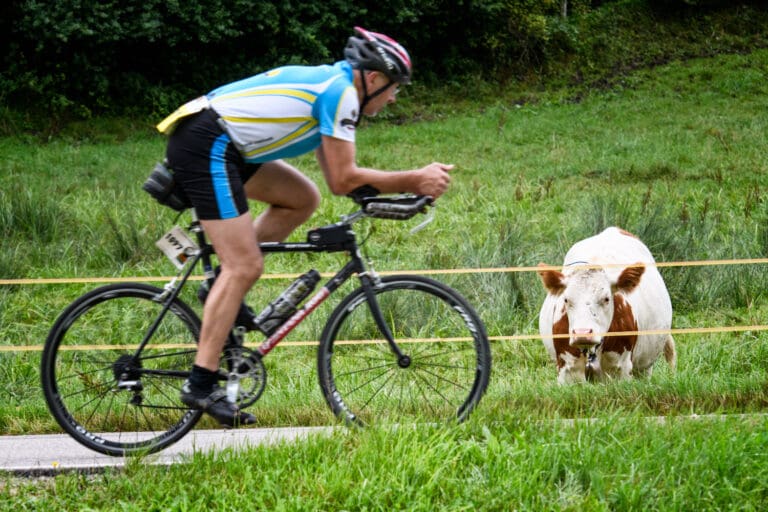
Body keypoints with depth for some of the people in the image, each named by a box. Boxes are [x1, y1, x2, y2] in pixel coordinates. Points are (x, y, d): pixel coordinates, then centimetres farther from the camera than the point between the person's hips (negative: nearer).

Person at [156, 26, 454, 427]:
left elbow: (337, 179, 21)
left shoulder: (330, 85, 21)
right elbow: (344, 180, -10)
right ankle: (201, 384, -12)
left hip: (219, 146, 10)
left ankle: (221, 288, 11)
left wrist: (411, 185, 12)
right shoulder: (341, 92, -8)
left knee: (303, 199, 15)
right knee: (245, 266, -11)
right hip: (205, 145, -10)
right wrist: (414, 181, -3)